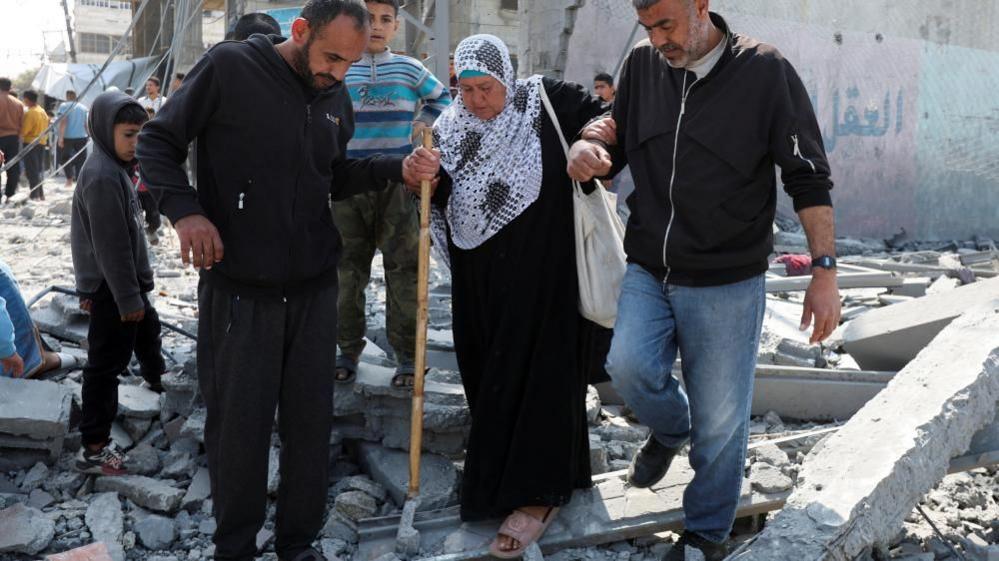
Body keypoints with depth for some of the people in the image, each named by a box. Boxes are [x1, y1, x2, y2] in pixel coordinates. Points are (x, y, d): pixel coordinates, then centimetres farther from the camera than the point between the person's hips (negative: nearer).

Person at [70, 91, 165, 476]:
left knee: (148, 329, 30)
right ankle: (94, 449, 0)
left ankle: (156, 378, 56)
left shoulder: (114, 168, 10)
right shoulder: (102, 177, -22)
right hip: (112, 288, -10)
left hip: (127, 283, 10)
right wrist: (128, 299, -22)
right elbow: (111, 246, -24)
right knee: (106, 364, -5)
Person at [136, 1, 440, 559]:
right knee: (239, 423, 5)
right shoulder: (229, 67, -10)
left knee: (311, 419, 10)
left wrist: (398, 169, 2)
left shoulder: (337, 99, 7)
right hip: (240, 288, -4)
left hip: (315, 286, 5)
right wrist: (185, 209, -19)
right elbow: (157, 141, -4)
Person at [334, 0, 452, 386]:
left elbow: (442, 98, 17)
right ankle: (348, 349, 18)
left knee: (402, 269, 0)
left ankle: (407, 354, 8)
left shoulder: (409, 69, 2)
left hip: (397, 184, -1)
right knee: (348, 269, 7)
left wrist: (420, 125, 2)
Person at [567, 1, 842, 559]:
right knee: (629, 364, -19)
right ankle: (671, 429, 17)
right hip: (648, 270, 3)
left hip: (728, 282, -3)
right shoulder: (642, 65, 2)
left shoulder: (765, 72, -9)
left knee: (720, 422, 3)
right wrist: (589, 149, -10)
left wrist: (825, 270, -11)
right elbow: (617, 143, 15)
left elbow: (808, 178, -6)